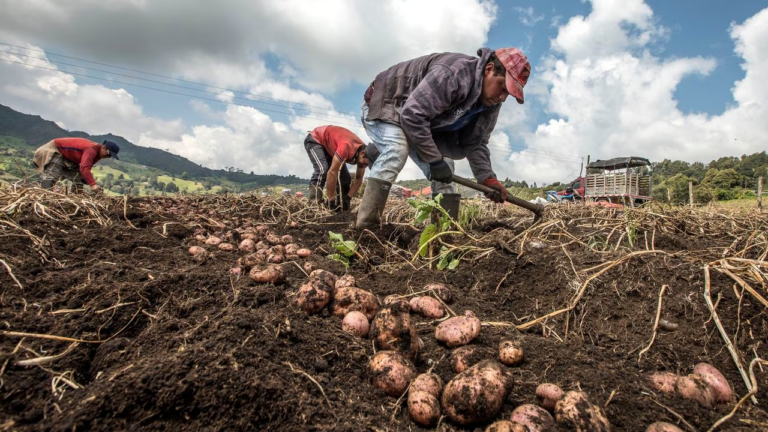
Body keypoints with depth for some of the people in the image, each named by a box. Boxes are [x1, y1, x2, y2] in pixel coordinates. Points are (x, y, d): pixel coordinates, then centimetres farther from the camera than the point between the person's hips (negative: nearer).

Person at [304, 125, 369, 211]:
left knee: (345, 177, -1)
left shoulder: (365, 154, -17)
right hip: (315, 139, -7)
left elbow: (359, 179, -6)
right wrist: (331, 200, -34)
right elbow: (332, 173, -39)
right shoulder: (347, 147, -42)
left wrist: (347, 198, -18)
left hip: (330, 146, 7)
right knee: (322, 170, -30)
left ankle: (342, 206, 5)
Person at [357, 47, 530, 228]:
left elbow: (475, 143, -3)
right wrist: (435, 160, -33)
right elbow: (412, 114, -40)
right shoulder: (452, 74, -36)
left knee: (444, 163, -2)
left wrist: (488, 178, -18)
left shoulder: (490, 103, -6)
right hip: (382, 104, -8)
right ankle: (365, 226, -33)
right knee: (397, 150, -35)